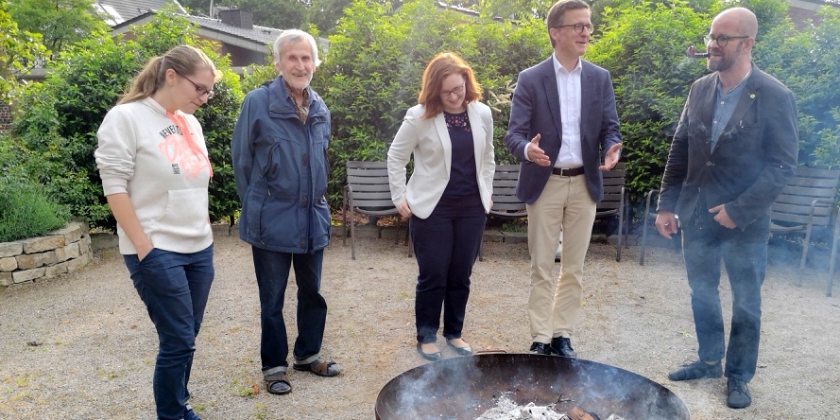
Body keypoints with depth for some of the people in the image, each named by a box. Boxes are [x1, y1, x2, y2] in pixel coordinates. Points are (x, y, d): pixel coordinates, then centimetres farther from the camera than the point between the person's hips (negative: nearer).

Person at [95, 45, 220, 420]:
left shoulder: (190, 123, 11)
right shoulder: (126, 118, -9)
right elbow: (114, 188, -12)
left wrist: (204, 234, 15)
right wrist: (143, 247, -15)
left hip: (200, 249, 7)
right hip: (158, 253, -6)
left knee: (185, 339, 13)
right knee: (178, 341, -2)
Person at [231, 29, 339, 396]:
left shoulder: (321, 110, 6)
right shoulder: (257, 102, -10)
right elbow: (241, 160, -4)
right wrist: (257, 206, 2)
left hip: (313, 220, 5)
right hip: (271, 223, -5)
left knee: (312, 292, 17)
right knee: (272, 299, 8)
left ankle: (308, 354, 36)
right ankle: (273, 366, 26)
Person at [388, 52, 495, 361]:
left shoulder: (482, 113, 2)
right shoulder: (419, 116, -10)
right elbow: (396, 157, -2)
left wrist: (487, 193, 12)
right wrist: (400, 198, -3)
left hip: (472, 208, 4)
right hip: (432, 208, -3)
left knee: (461, 276, 11)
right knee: (433, 276, 3)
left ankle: (454, 333, 28)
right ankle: (426, 337, 20)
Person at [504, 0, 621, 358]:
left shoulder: (600, 78, 6)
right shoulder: (530, 79, -4)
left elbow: (610, 127, 5)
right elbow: (513, 133, -8)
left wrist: (611, 150, -19)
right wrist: (527, 149, -32)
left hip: (584, 184, 3)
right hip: (545, 184, -3)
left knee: (574, 268, 10)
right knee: (542, 268, 4)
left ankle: (562, 336, 23)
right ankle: (540, 339, 16)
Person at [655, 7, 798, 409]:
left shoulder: (774, 97, -11)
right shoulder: (699, 89, 3)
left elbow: (782, 165, -12)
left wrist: (739, 210, -17)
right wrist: (667, 205, 3)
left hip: (745, 223, -4)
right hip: (696, 216, 4)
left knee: (745, 304, 11)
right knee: (702, 295, 17)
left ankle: (739, 377, 28)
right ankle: (708, 361, 36)